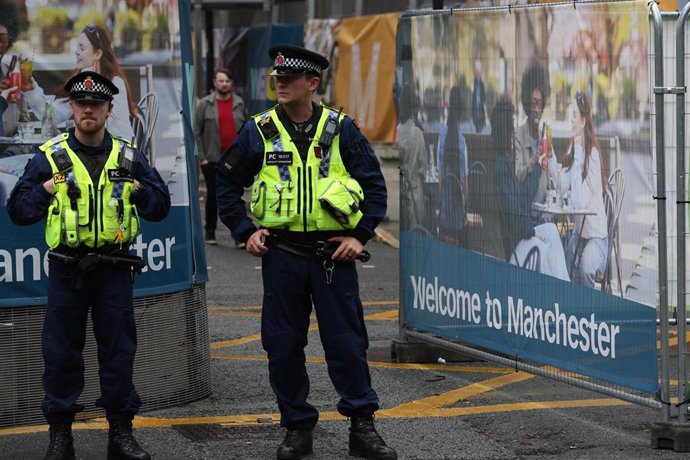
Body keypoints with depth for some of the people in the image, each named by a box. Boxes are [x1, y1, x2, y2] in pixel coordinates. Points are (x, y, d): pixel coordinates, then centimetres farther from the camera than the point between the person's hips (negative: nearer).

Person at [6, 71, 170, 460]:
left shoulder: (128, 157, 6)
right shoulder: (50, 157, 1)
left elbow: (161, 206, 10)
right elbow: (18, 210, 1)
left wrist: (138, 189, -5)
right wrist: (45, 189, -12)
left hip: (115, 269, 1)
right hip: (67, 270, -1)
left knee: (119, 351, 5)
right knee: (62, 352, 3)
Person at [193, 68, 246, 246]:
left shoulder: (239, 104, 6)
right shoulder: (205, 104, 0)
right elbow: (197, 132, -1)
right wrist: (202, 156, -7)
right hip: (212, 159, -1)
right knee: (213, 196, 8)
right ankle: (210, 232, 19)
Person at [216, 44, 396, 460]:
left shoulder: (341, 130, 1)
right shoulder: (259, 132, 2)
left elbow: (374, 184, 5)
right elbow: (227, 183, 10)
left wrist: (360, 235, -3)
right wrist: (245, 231, 0)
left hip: (333, 253, -1)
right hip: (281, 254, 1)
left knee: (347, 340, 0)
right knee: (283, 344, 4)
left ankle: (363, 425, 8)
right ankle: (297, 427, 16)